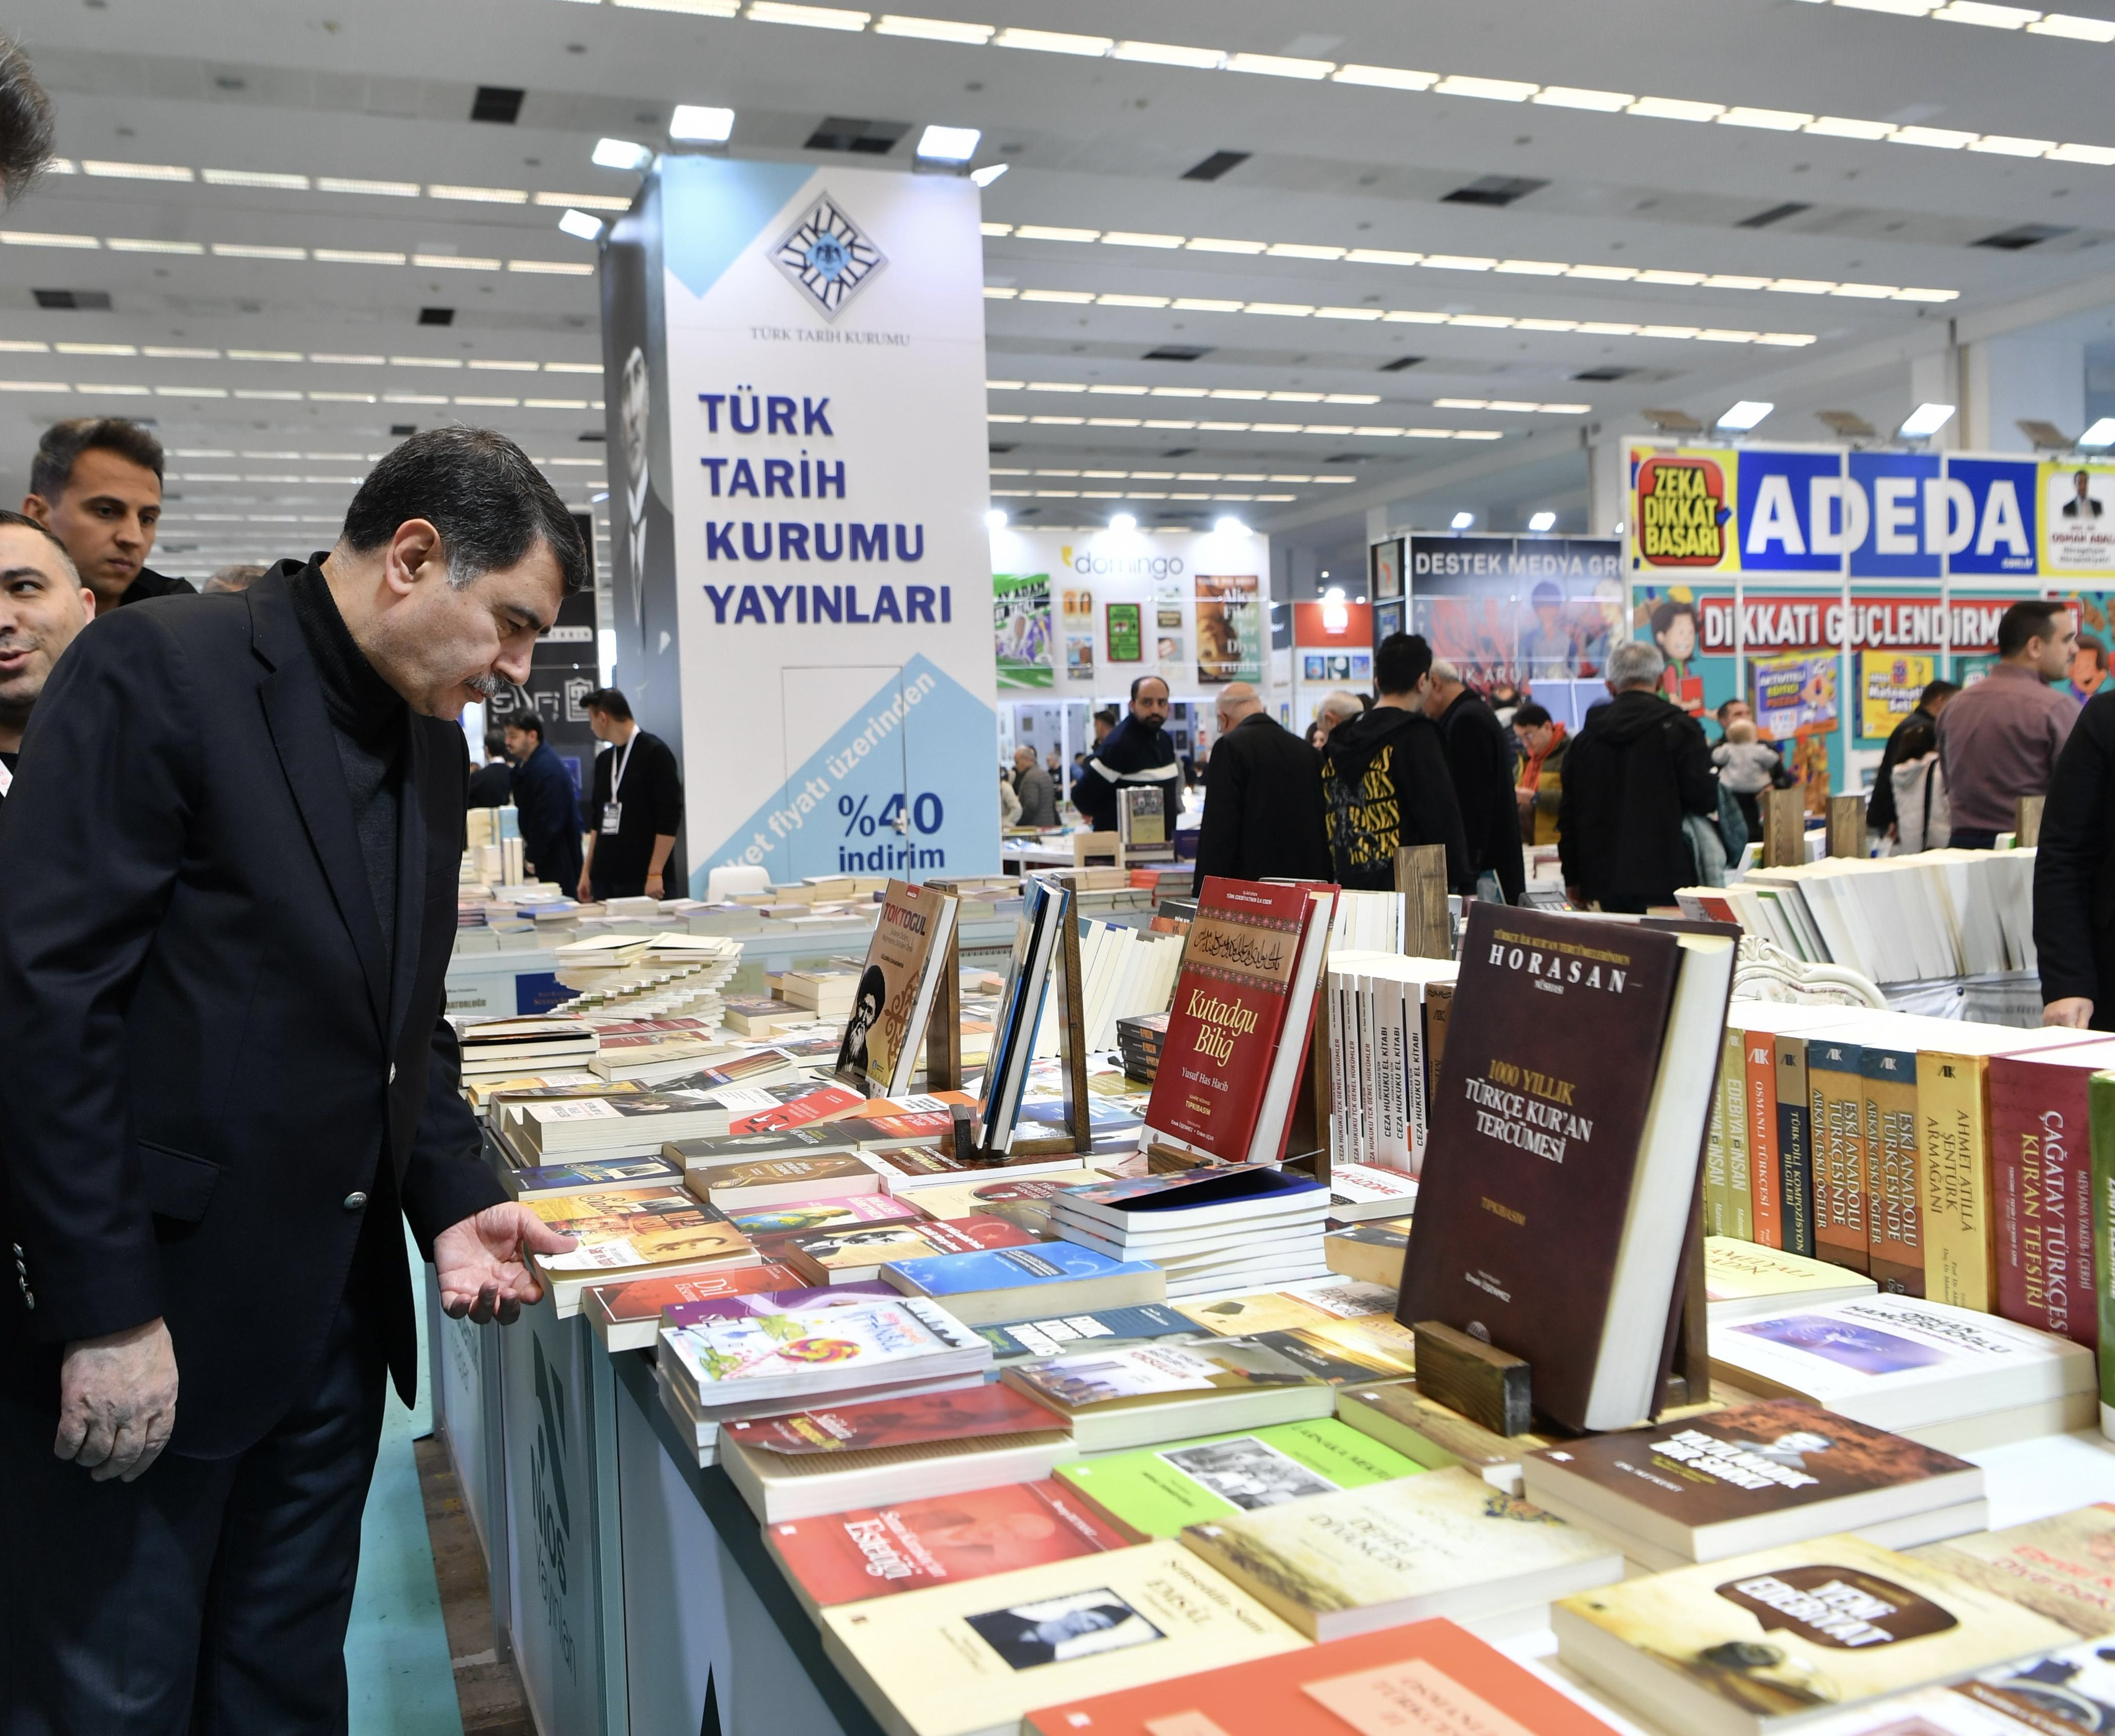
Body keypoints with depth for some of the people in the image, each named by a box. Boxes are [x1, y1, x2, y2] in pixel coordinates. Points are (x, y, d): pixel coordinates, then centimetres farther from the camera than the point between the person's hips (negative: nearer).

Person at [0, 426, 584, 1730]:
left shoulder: (433, 747, 10)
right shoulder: (161, 674, -14)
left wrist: (454, 1198, 3)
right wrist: (106, 1312, -19)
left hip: (333, 1316, 7)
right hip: (142, 1325, -7)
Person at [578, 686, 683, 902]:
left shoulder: (655, 753, -5)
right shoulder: (604, 759, 16)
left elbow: (670, 817, -11)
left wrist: (655, 873, -16)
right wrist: (587, 871, 16)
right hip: (604, 878, 6)